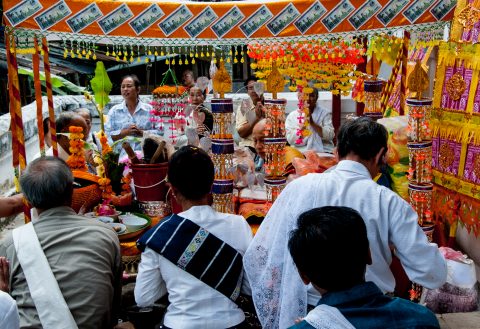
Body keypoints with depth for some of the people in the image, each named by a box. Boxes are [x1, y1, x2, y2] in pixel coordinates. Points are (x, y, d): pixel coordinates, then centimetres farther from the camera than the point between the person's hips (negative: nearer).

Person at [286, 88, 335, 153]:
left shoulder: (325, 113, 8)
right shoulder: (292, 116, 8)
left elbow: (330, 136, -4)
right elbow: (290, 140, -3)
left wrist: (312, 123, -14)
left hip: (323, 152, 0)